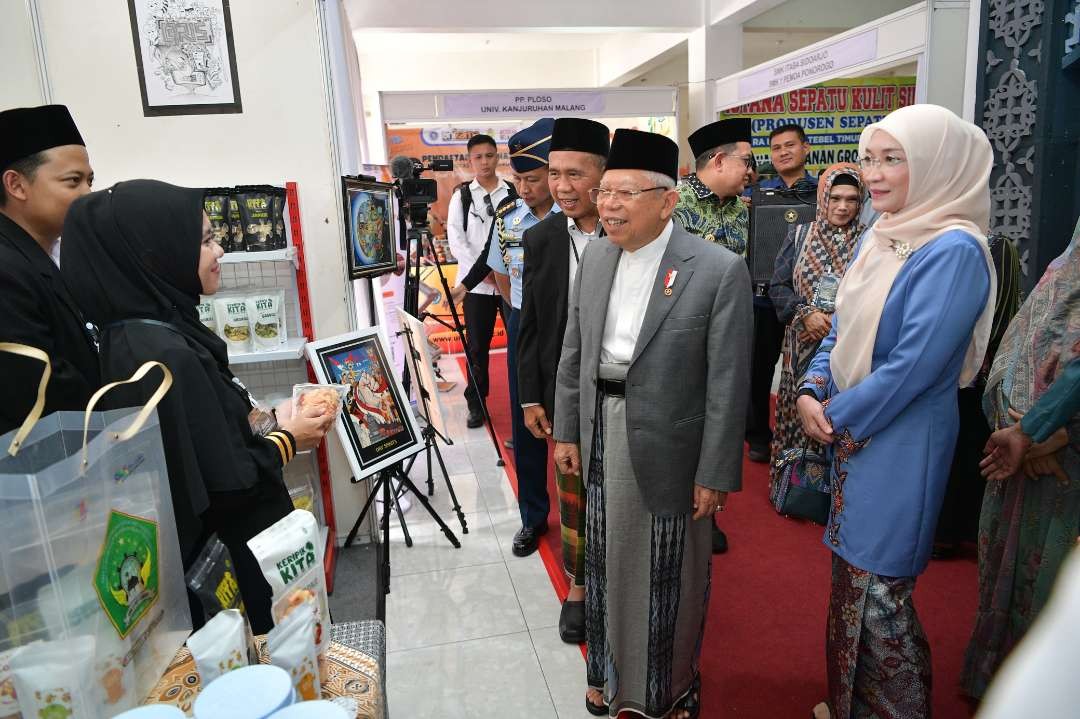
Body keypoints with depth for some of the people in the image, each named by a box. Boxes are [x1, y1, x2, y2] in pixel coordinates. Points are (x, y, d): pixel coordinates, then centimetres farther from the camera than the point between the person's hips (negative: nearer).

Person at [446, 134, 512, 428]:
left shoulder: (512, 193, 5)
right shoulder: (462, 195, 6)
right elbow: (456, 240, -1)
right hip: (476, 283, 0)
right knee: (477, 346, 5)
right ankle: (476, 403, 17)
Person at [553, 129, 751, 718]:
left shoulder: (719, 270, -16)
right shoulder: (596, 256, 1)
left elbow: (728, 384, -14)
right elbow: (573, 351, 7)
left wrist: (716, 473, -12)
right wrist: (566, 430, 8)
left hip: (667, 443, -5)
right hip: (602, 432, 5)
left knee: (668, 574, 12)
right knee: (606, 560, 20)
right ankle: (610, 672, 45)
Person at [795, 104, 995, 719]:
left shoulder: (954, 251, -18)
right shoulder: (879, 239, 7)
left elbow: (915, 364, -23)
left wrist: (838, 417, -14)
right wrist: (813, 390, -4)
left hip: (901, 443, -8)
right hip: (852, 434, 8)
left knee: (880, 593, 5)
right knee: (851, 576, 20)